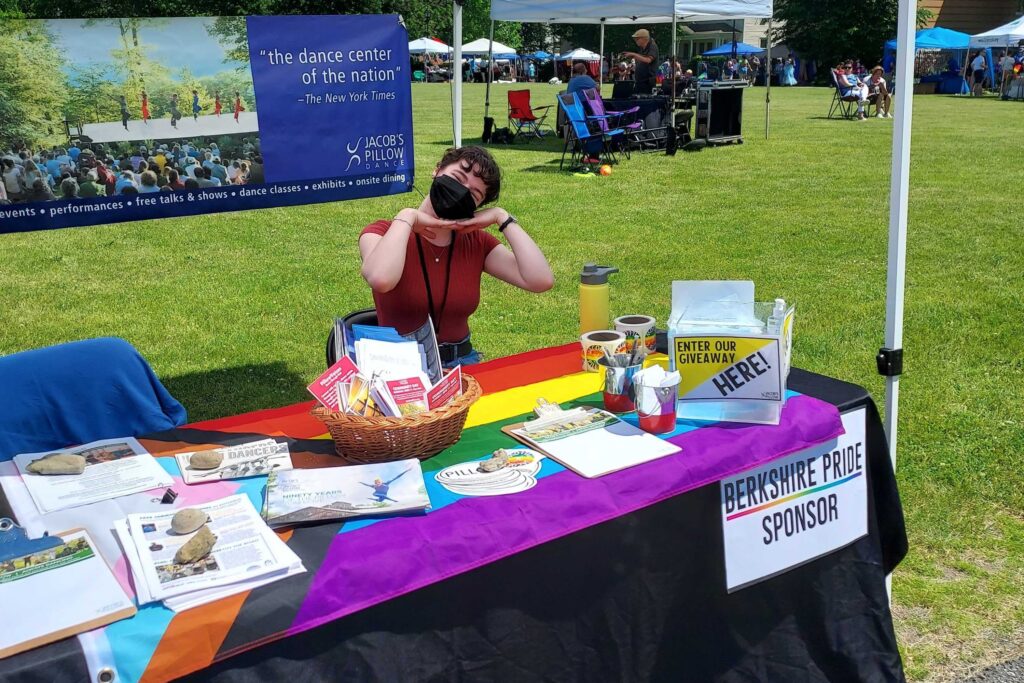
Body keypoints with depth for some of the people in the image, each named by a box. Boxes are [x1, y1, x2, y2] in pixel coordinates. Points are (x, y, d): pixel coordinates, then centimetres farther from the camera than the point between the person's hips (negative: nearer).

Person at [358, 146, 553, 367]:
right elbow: (381, 280, -29)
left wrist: (502, 218, -5)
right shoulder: (385, 233, -5)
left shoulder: (477, 243, 6)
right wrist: (406, 217, -15)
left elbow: (541, 280, -9)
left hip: (462, 362, 3)